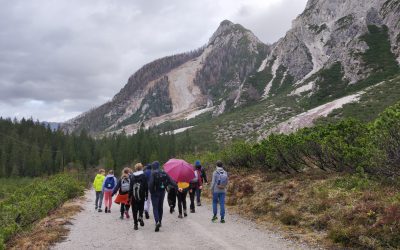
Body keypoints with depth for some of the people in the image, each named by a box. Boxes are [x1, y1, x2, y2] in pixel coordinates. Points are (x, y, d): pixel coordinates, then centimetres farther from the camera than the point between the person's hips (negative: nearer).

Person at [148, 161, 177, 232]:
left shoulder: (153, 173, -12)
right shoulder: (164, 173, 5)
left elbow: (151, 183, -21)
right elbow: (170, 181, -1)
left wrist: (151, 191, -9)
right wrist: (176, 187, -4)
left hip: (155, 193, -5)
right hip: (162, 192, 5)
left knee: (155, 208, -4)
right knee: (160, 207, 18)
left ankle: (157, 221, -22)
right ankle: (160, 221, 28)